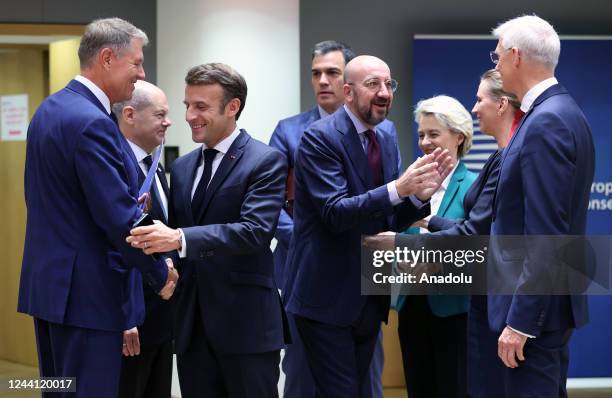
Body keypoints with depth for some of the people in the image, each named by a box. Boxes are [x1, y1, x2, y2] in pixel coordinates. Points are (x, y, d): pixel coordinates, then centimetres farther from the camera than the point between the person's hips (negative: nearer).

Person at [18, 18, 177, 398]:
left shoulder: (49, 109, 11)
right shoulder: (92, 123, -19)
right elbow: (119, 219, -22)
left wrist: (131, 206, 9)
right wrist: (161, 273, -7)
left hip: (48, 281, 10)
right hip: (88, 292, -10)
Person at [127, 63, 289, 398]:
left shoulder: (266, 161, -7)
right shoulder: (182, 167, 15)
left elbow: (256, 230, -20)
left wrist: (179, 239, -29)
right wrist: (153, 237, -6)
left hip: (246, 322, -6)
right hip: (192, 322, 6)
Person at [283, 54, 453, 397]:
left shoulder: (387, 141, 11)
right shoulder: (320, 137, -13)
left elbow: (391, 220, 11)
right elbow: (335, 213, -23)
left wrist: (420, 193, -9)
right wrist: (398, 189, -32)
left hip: (370, 296, 8)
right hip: (327, 295, -8)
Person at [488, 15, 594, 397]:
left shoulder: (545, 123, -20)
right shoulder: (563, 112, 12)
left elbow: (544, 235, -24)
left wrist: (520, 321, -22)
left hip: (536, 306, -10)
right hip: (550, 298, 10)